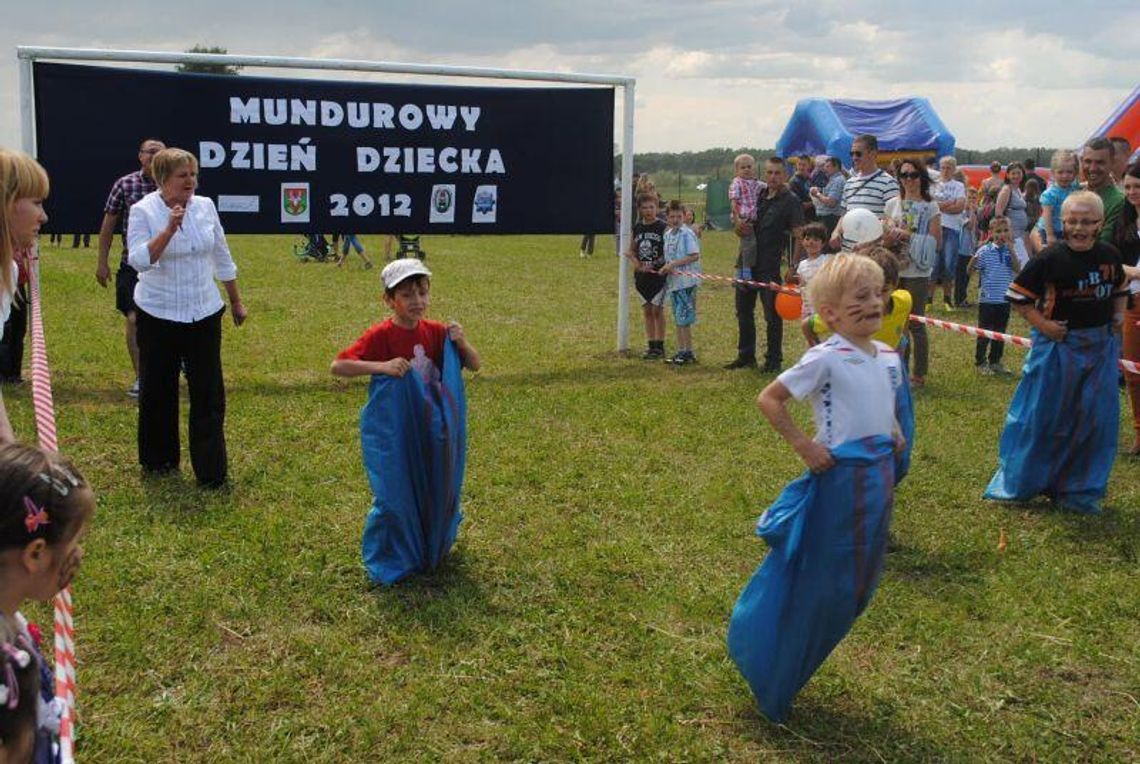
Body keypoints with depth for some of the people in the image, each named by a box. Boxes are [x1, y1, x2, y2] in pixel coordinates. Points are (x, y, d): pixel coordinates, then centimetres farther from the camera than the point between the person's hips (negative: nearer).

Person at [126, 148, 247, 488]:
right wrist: (169, 229, -30)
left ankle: (211, 471, 6)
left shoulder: (205, 206, 2)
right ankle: (158, 459, 30)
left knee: (209, 393, 0)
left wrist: (236, 301, 16)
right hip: (158, 316, -2)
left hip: (204, 315, 2)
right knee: (157, 391, 10)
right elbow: (138, 260, -22)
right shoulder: (143, 211, -9)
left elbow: (222, 258, 12)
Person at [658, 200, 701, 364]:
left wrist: (673, 264, -17)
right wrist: (665, 268, 0)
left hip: (686, 281, -8)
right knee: (678, 319, 13)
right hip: (673, 281, 8)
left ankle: (688, 353, 2)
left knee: (684, 319, -6)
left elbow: (695, 256, -18)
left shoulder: (687, 234, -12)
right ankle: (680, 351, 21)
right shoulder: (667, 235, 12)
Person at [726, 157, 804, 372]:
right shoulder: (758, 195, 10)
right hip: (747, 261, 7)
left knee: (772, 314, 2)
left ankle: (774, 360, 13)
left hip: (770, 266, -7)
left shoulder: (790, 201, -9)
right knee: (743, 310, 14)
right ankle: (746, 356, 26)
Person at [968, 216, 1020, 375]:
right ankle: (980, 362, 17)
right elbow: (970, 271, -8)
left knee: (1000, 333, 13)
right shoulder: (984, 251, -7)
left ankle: (995, 362, 25)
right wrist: (973, 262, -30)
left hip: (1004, 300, 4)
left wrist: (1011, 250, -15)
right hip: (987, 299, -4)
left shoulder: (1010, 251, 2)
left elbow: (1017, 269, -10)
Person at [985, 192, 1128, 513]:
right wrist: (1041, 324, -14)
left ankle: (1080, 491, 22)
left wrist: (1119, 313, 6)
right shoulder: (1051, 258, -13)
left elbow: (1119, 288, 22)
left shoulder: (1110, 256, 1)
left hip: (1100, 347, 5)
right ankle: (1016, 483, 19)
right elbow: (1016, 295, -8)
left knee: (1095, 420, 7)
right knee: (1042, 417, 3)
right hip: (1057, 346, -4)